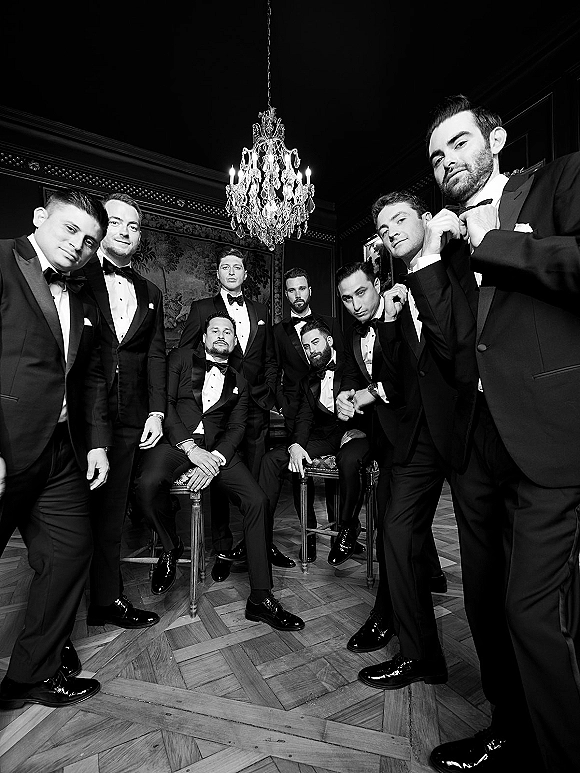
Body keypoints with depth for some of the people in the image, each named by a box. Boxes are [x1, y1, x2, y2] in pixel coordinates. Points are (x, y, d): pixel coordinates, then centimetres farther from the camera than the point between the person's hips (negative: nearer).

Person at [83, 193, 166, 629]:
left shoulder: (150, 293, 17)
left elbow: (155, 355, 12)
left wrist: (156, 411, 3)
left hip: (128, 419, 4)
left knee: (111, 513, 12)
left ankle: (107, 599, 26)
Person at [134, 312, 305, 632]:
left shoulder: (239, 383, 18)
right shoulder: (181, 358, 10)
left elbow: (236, 428, 7)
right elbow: (164, 402, -2)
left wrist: (214, 460, -14)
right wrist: (190, 447, -15)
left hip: (217, 449, 3)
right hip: (175, 441, -2)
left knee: (256, 500, -17)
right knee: (149, 484, -34)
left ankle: (260, 599, -3)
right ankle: (171, 547, 0)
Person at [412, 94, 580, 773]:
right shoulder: (450, 244, 19)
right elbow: (449, 346, 5)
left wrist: (493, 241, -3)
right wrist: (430, 258, 1)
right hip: (477, 443, 6)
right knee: (486, 604, 16)